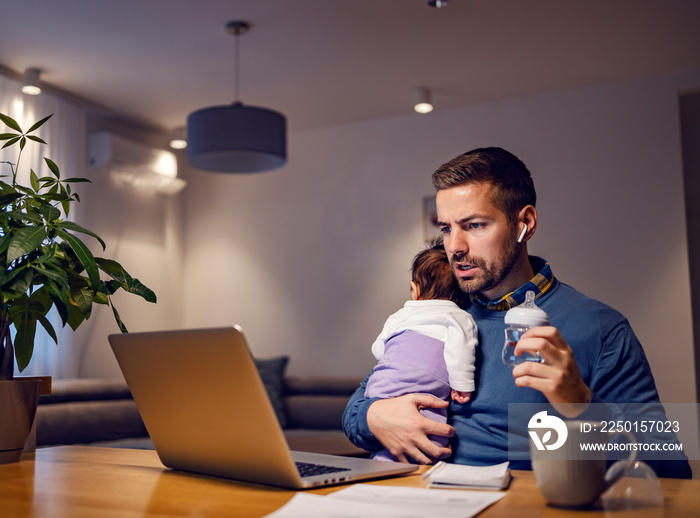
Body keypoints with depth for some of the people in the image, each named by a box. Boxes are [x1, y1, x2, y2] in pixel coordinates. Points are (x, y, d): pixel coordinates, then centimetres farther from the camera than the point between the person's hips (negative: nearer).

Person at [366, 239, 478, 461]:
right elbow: (458, 344, -8)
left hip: (379, 389, 7)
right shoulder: (461, 318, 13)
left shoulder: (400, 316, 29)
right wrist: (462, 384, -3)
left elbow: (377, 349, 39)